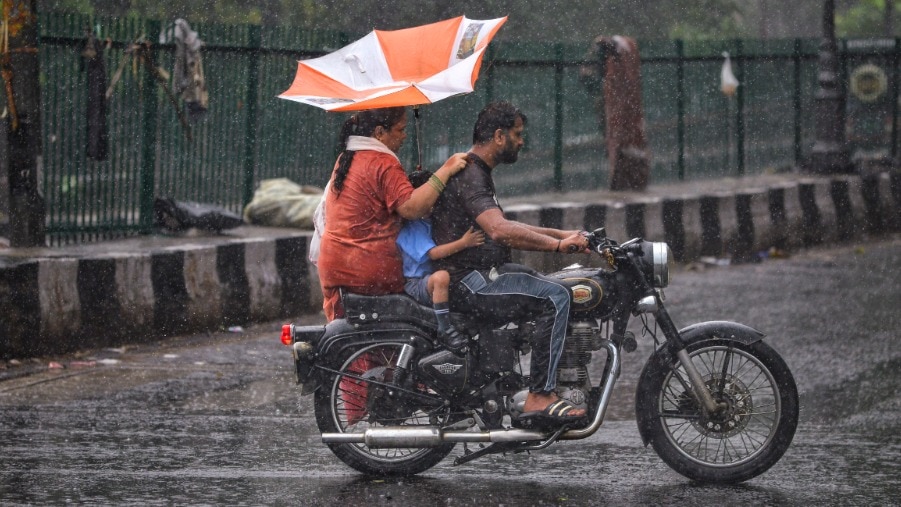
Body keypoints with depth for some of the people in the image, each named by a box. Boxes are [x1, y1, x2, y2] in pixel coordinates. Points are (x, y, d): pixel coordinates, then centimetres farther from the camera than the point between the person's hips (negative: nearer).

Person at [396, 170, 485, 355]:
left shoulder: (433, 223, 13)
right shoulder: (409, 228, -14)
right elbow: (433, 253, -26)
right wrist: (463, 243, -32)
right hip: (415, 283, -9)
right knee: (441, 277, -39)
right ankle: (445, 329, -35)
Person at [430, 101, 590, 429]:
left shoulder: (475, 172, 20)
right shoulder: (469, 175, -16)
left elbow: (505, 230, 26)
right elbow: (499, 230, -31)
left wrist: (563, 236, 18)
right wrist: (558, 244, -27)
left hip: (474, 275, 11)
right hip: (466, 282, -11)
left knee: (549, 285, 23)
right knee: (554, 297, -21)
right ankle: (539, 399, -25)